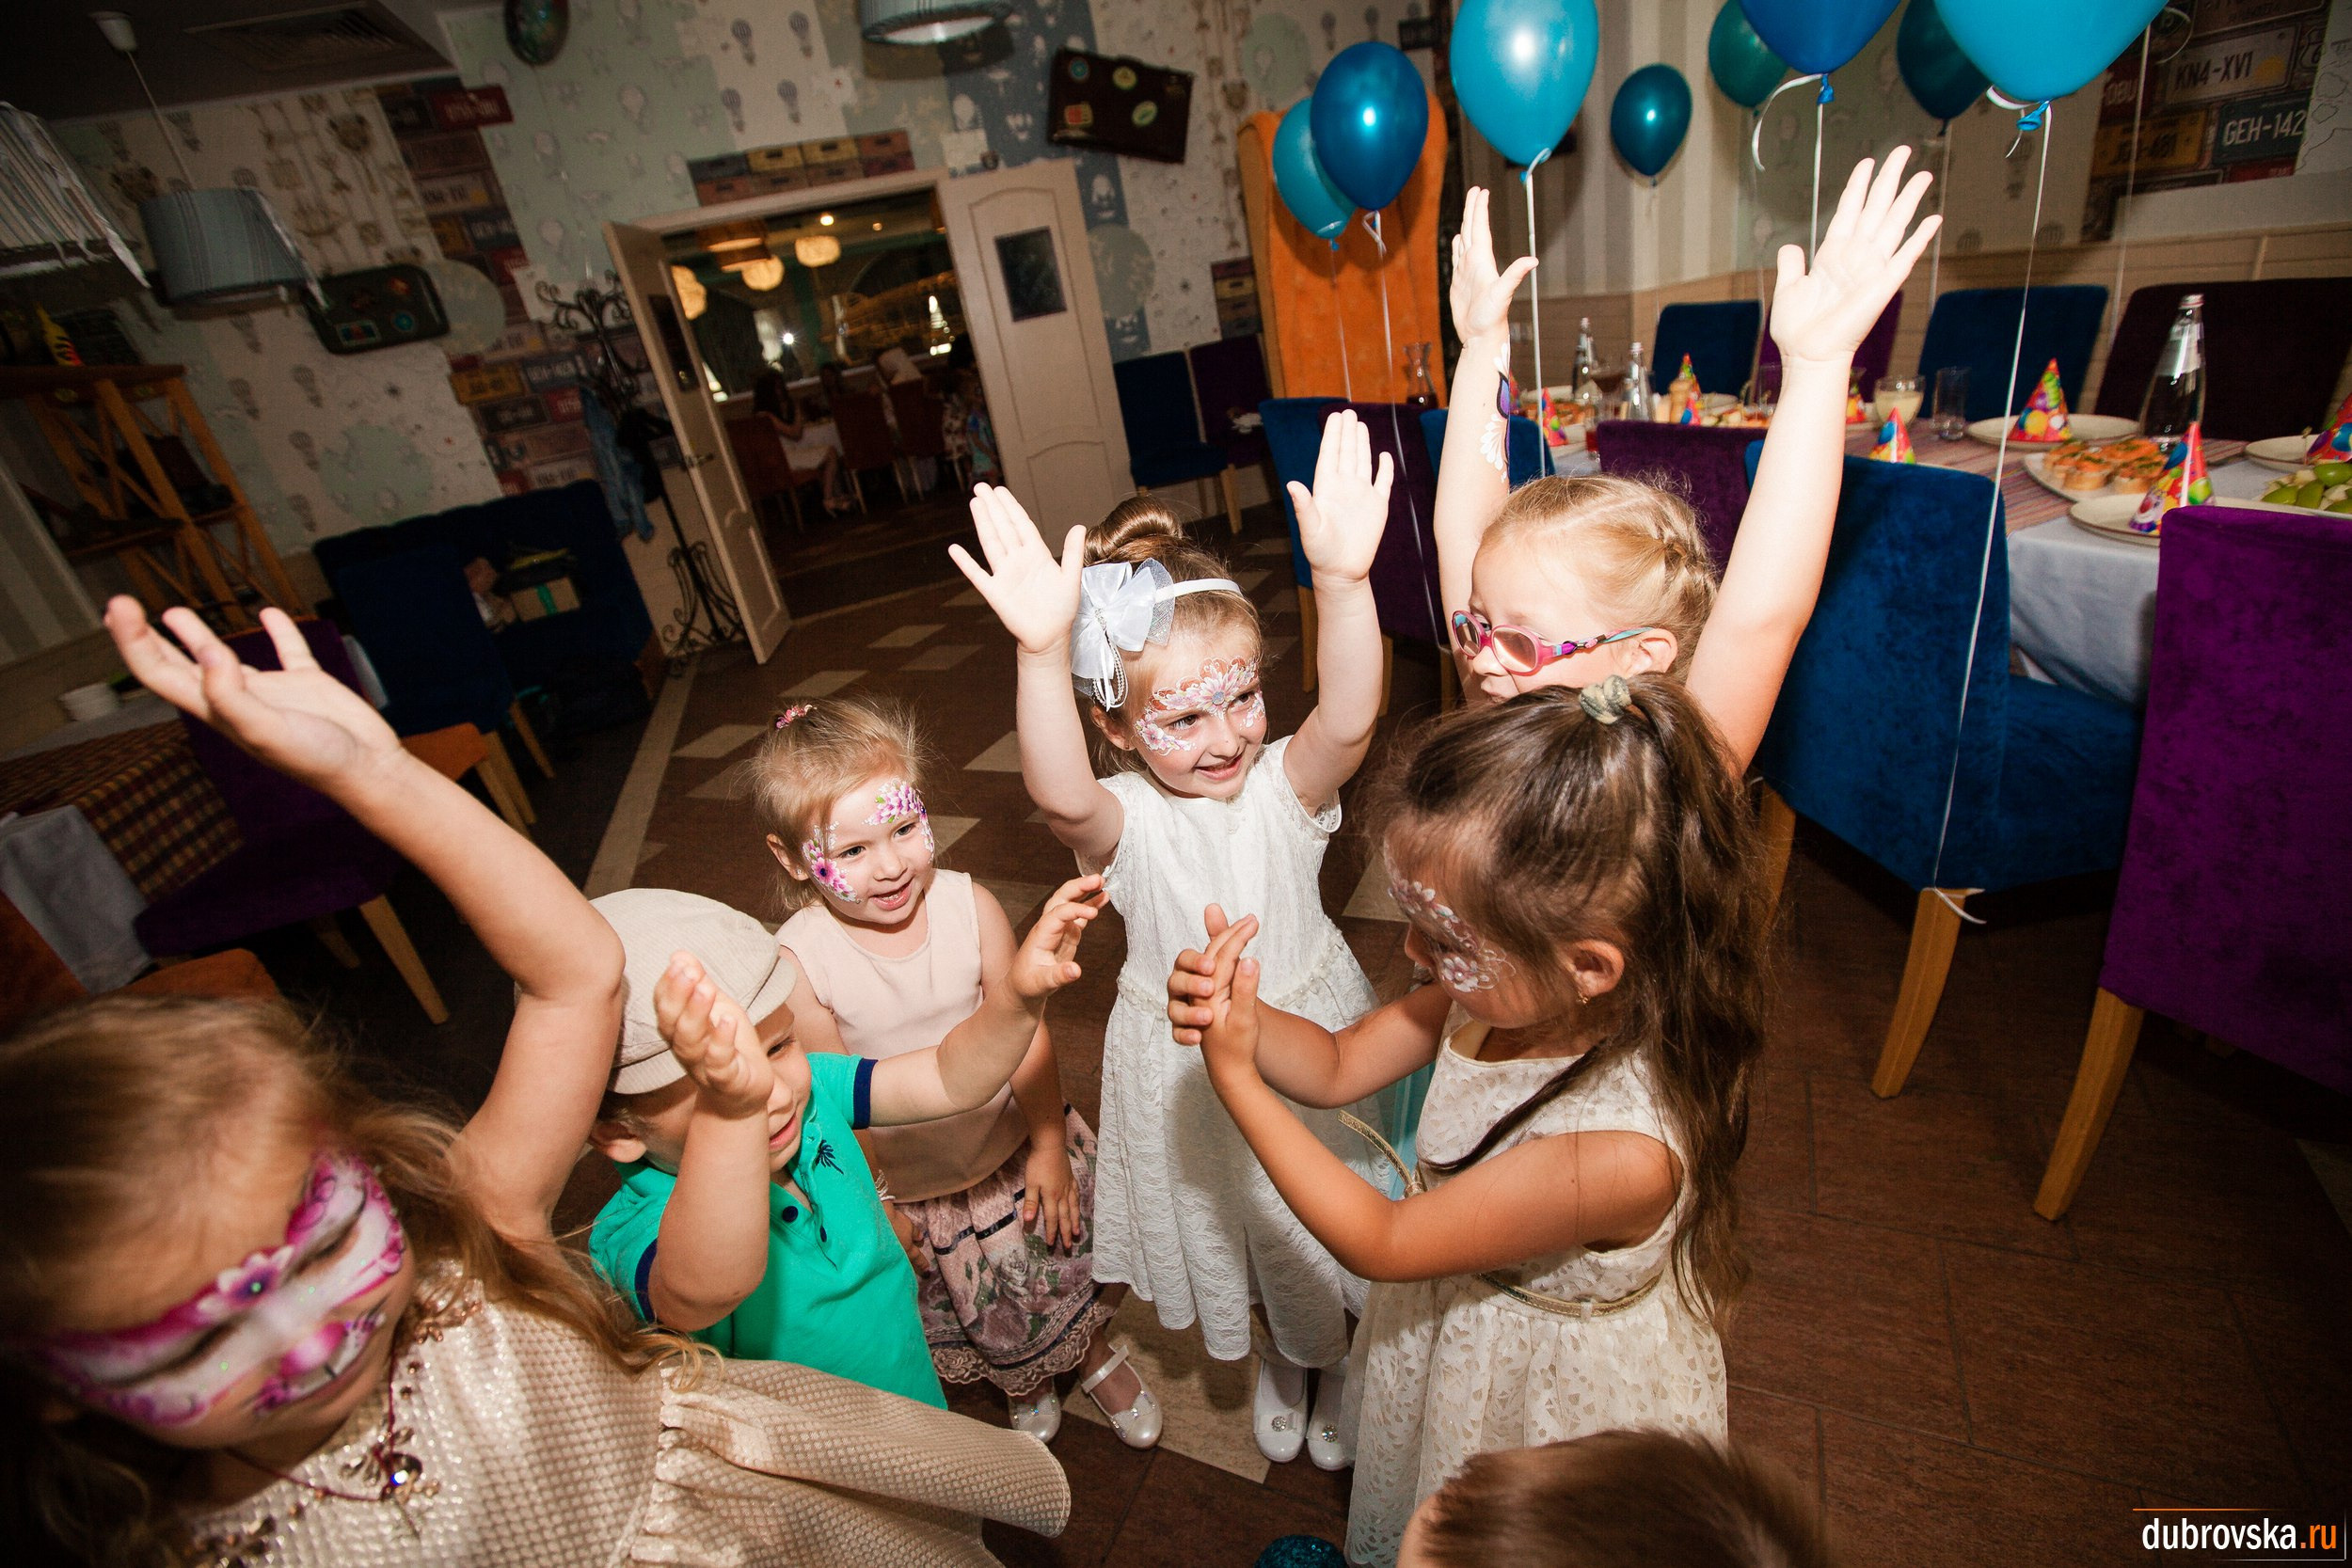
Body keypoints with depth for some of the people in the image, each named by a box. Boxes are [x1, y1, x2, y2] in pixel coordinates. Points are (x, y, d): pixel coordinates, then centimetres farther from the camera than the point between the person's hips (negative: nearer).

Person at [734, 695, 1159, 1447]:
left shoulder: (970, 905, -24)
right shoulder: (797, 962, -27)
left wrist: (1049, 1147, -9)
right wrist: (870, 1202, -7)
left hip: (1014, 1149, 0)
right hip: (908, 1186, 0)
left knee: (1064, 1261, 24)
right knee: (968, 1315, 26)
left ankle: (1095, 1353, 59)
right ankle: (1021, 1384, 61)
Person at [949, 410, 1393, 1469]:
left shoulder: (1284, 785, -19)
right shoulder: (1124, 819, -22)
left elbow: (1348, 718, -40)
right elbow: (1058, 795, -46)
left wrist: (1343, 581, -56)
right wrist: (1045, 652, -63)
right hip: (1189, 1065, 0)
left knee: (1327, 1224, 25)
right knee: (1230, 1226, 26)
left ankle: (1343, 1356, 60)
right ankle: (1282, 1356, 61)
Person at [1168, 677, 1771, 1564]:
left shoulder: (1617, 1154, -43)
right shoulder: (1505, 991, -24)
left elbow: (1379, 1243, -30)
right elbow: (1338, 1067, -10)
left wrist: (1234, 1077, -29)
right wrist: (1235, 1009, -30)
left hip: (1544, 1390, -5)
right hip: (1449, 1316, 6)